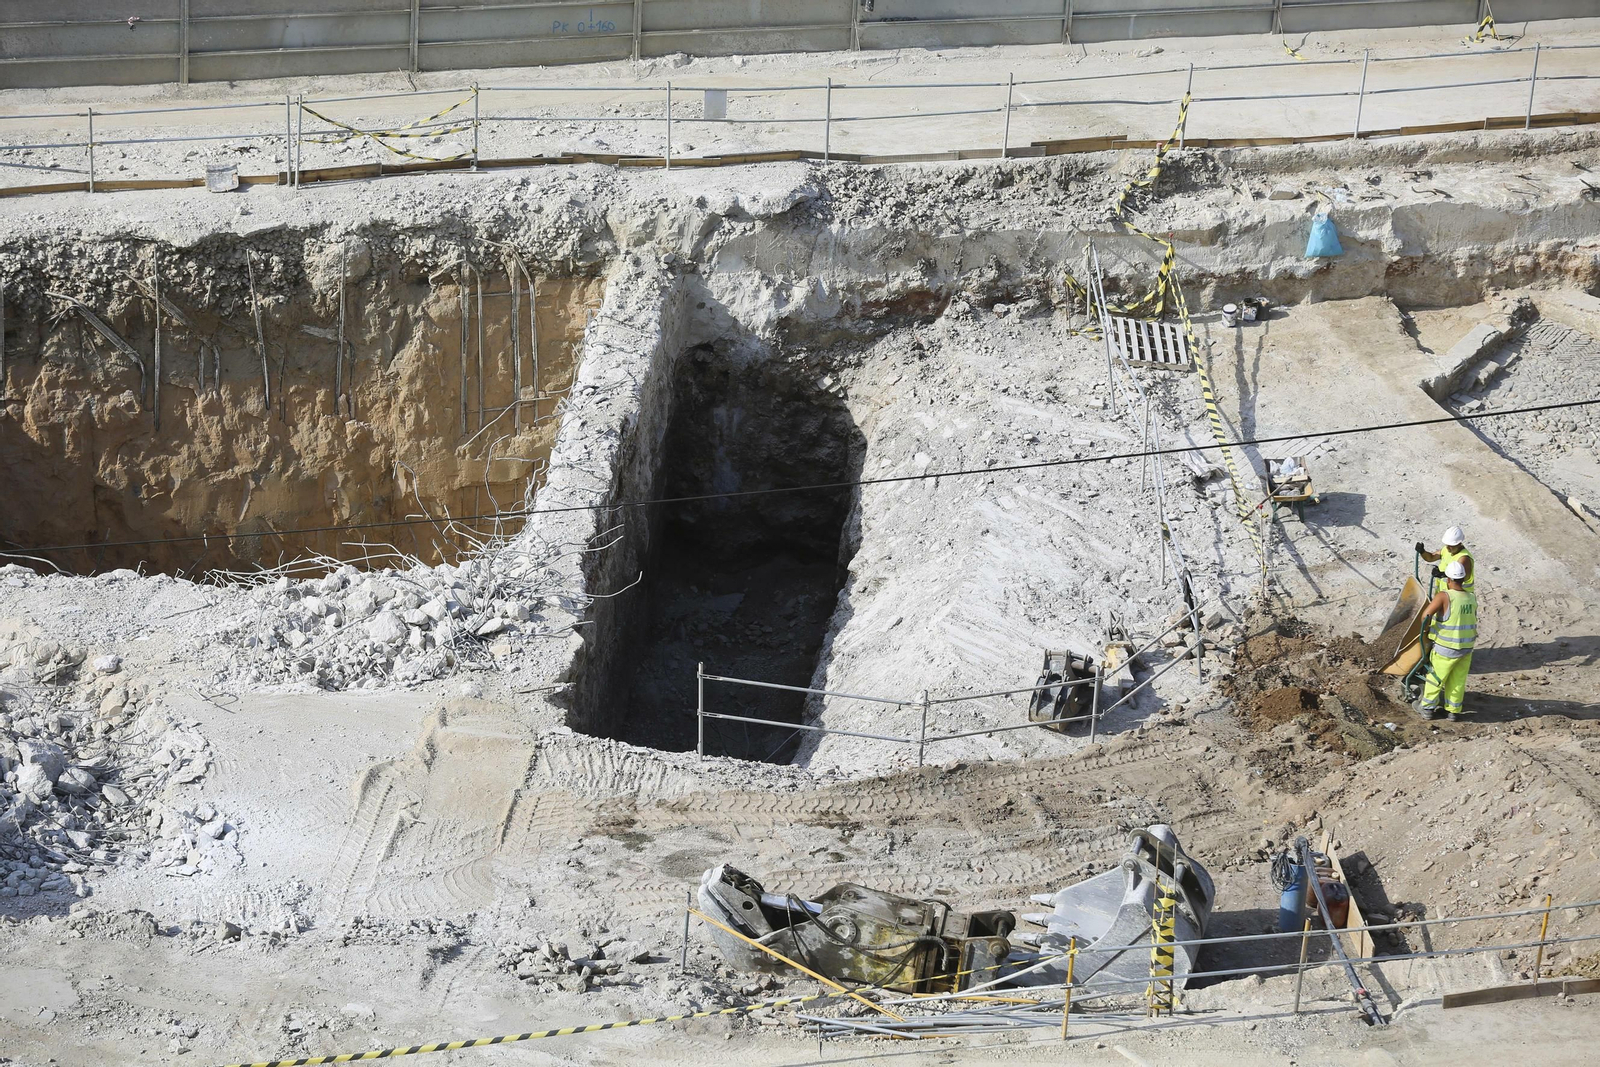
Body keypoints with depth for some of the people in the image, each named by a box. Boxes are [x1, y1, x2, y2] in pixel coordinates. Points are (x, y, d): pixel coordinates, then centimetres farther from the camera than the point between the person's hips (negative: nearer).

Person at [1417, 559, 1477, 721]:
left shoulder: (1444, 596, -21)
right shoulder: (1472, 597, -3)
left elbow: (1426, 614, -28)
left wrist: (1424, 628, -9)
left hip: (1446, 649, -4)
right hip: (1467, 647, 4)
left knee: (1434, 678, 14)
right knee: (1458, 681, 17)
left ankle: (1428, 708, 21)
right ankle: (1454, 711, 25)